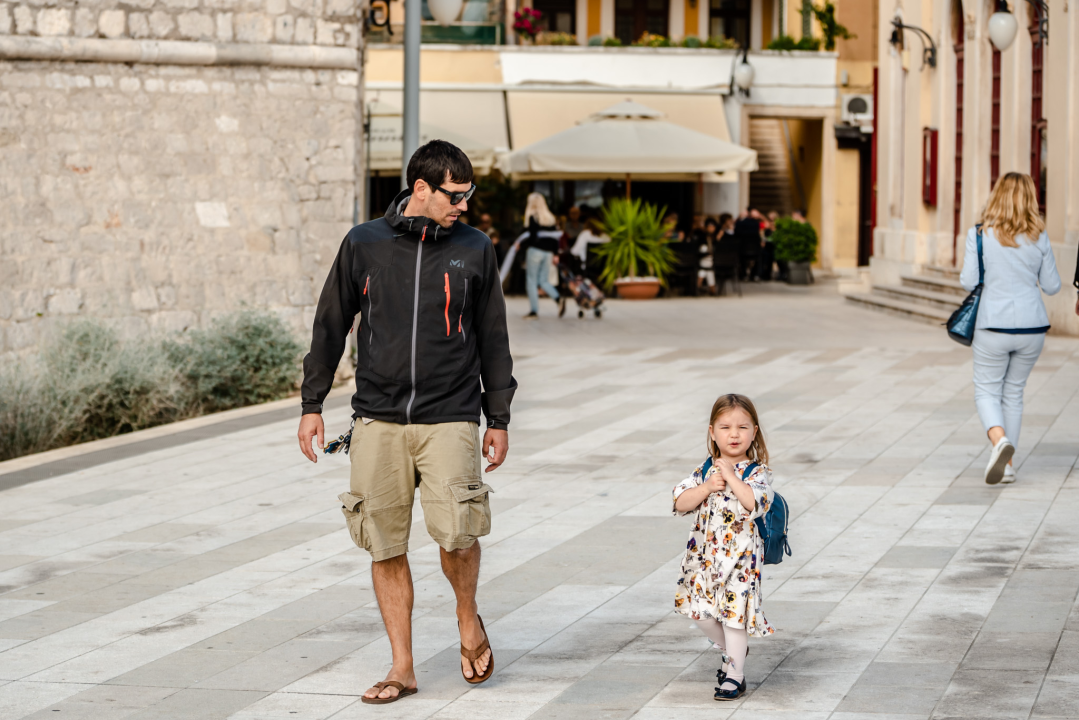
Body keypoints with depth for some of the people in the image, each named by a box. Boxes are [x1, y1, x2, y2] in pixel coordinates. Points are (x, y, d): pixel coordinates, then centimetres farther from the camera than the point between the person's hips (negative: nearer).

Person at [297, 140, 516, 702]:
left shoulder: (474, 250, 5)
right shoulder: (363, 244, 3)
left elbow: (493, 338, 11)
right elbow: (330, 326, 10)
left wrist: (498, 418, 10)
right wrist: (312, 405, 8)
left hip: (450, 418, -1)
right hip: (378, 419, 1)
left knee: (455, 531, -16)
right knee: (385, 546, 2)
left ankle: (468, 618, 15)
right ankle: (402, 669, 13)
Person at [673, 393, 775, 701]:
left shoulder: (757, 472, -7)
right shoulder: (705, 470, 5)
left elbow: (756, 504, -26)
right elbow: (680, 503, -1)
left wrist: (731, 477, -22)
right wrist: (707, 487, -15)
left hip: (740, 554, -5)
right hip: (705, 553, 5)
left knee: (734, 609, -4)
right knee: (701, 609, 8)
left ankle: (735, 675, 9)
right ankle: (730, 649, 35)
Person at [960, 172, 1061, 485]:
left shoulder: (980, 234, -8)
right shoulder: (1039, 238, -1)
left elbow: (969, 281, -10)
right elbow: (1052, 286, 4)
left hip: (994, 327, -3)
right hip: (1032, 327, 3)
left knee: (987, 391, 8)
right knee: (1014, 392, 16)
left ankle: (999, 439, -21)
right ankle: (1006, 465, 16)